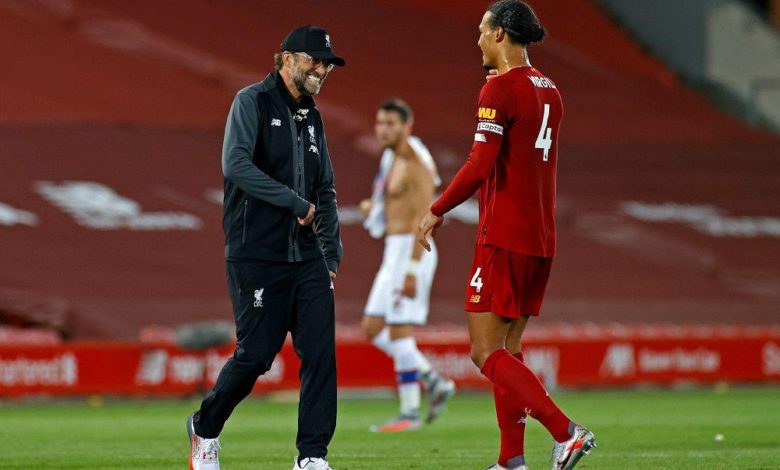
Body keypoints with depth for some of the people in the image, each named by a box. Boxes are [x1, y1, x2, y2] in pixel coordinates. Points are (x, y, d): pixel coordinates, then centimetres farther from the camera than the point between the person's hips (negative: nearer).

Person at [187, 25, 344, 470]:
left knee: (320, 351, -4)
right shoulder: (253, 102, -6)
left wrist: (331, 254, 13)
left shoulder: (312, 117, 17)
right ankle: (206, 429, 20)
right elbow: (236, 164, -21)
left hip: (306, 258, 7)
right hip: (256, 257, -7)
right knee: (256, 354, -4)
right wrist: (295, 202, -20)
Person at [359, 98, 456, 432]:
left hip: (411, 254, -10)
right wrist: (374, 207, 13)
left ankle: (410, 412, -3)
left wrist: (412, 271, -25)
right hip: (395, 254, 10)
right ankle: (434, 382, 12)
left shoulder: (416, 164, -14)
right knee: (373, 330, 9)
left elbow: (424, 219, -21)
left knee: (399, 332, -8)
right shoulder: (393, 160, 16)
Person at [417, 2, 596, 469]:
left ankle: (566, 432, -19)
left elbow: (479, 167, -18)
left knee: (487, 353, -8)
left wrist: (437, 212, -7)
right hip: (541, 238, 9)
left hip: (504, 238, -9)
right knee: (507, 351, 12)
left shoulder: (500, 90, -12)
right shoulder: (548, 90, 14)